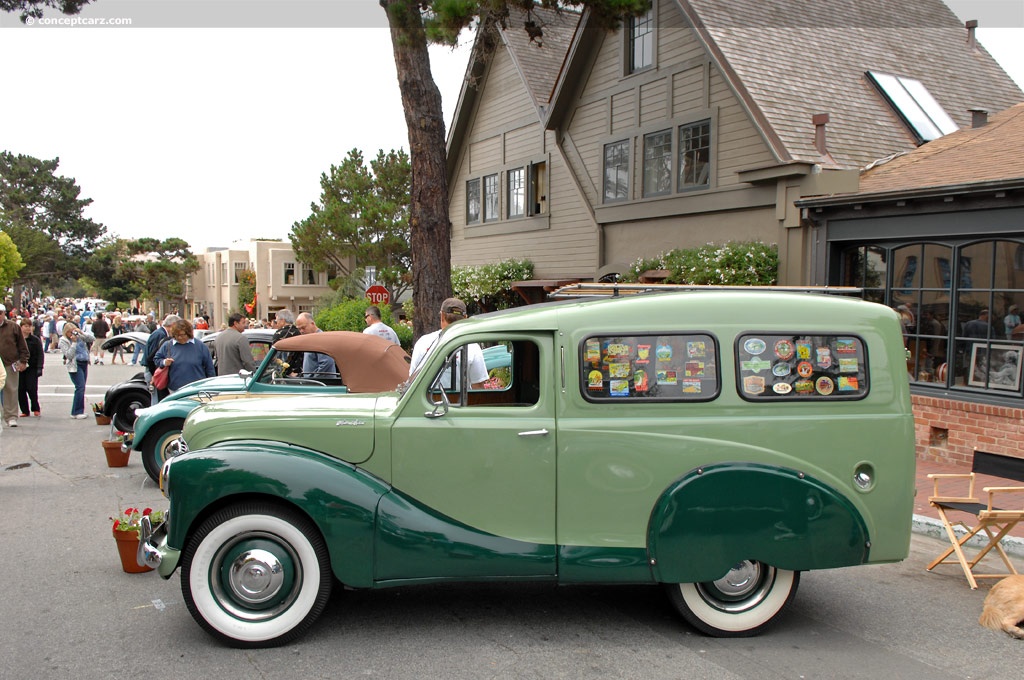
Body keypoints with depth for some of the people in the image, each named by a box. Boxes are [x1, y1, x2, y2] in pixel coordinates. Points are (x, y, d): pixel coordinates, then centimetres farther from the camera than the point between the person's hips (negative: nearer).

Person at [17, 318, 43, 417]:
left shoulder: (35, 340, 0)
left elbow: (40, 355, -2)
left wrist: (39, 368, -10)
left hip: (32, 368, -2)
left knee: (32, 389, -5)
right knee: (20, 390, 4)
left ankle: (35, 409, 11)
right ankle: (25, 411, 13)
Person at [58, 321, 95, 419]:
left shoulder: (79, 336, 10)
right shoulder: (63, 341, -4)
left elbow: (92, 339, 4)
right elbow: (69, 355, -13)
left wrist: (82, 332, -6)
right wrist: (74, 342, -15)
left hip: (84, 363, 6)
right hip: (75, 365, -6)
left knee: (81, 388, 7)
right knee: (80, 387, -14)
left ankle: (76, 412, 13)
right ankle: (77, 412, -9)